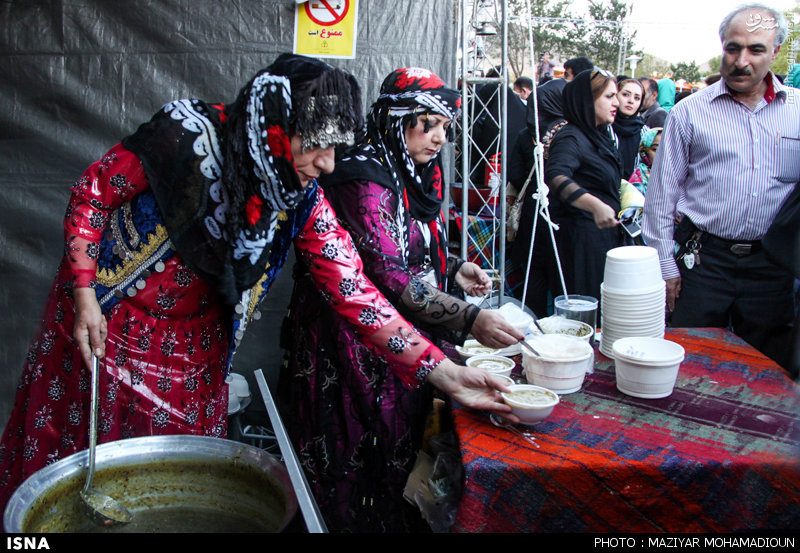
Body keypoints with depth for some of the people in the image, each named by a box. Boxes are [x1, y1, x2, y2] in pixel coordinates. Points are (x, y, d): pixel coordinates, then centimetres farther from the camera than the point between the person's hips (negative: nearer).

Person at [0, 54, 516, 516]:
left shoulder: (304, 203, -15)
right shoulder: (188, 135, -25)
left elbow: (357, 292, -16)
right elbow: (93, 192, -12)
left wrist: (443, 372, -23)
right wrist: (83, 295, -16)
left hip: (192, 350, 2)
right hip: (103, 323, -2)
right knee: (72, 460, 12)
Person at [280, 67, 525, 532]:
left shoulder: (413, 173, 9)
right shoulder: (364, 178, -21)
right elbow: (390, 277, -28)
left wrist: (452, 269, 1)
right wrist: (471, 319, -34)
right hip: (353, 342, -9)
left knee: (398, 452, 17)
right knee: (362, 459, 4)